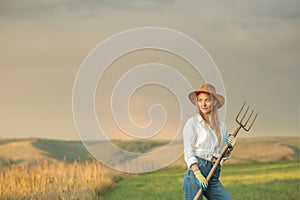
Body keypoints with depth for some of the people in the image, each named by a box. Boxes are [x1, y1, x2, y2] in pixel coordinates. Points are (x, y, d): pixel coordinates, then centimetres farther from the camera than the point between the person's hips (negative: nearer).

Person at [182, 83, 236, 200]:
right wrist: (197, 174, -17)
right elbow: (188, 152, -5)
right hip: (196, 169, -5)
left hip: (214, 176, 5)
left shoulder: (222, 126, 18)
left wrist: (229, 148, 1)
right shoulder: (192, 122, 3)